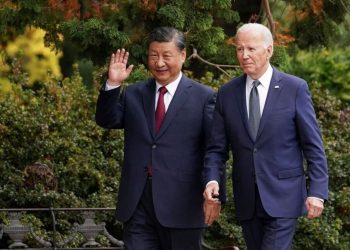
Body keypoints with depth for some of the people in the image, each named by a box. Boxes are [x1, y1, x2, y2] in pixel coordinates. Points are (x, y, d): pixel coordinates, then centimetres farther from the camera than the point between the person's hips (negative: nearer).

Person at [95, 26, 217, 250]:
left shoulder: (204, 97, 1)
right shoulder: (133, 95, 13)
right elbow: (106, 120, 3)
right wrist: (113, 85, -10)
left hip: (181, 205, -3)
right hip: (138, 205, 3)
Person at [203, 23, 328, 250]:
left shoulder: (295, 88, -3)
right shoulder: (227, 94, 6)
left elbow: (313, 145, -3)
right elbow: (217, 148, 6)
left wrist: (317, 191, -10)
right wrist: (212, 180, -12)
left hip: (283, 197, -4)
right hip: (247, 201, 4)